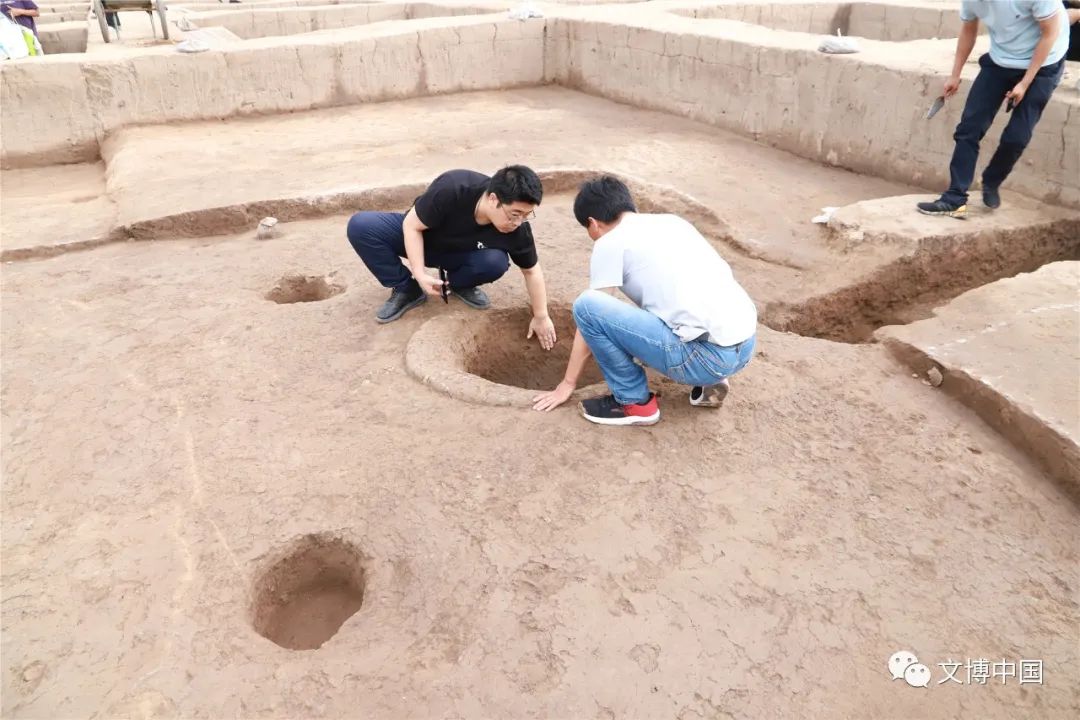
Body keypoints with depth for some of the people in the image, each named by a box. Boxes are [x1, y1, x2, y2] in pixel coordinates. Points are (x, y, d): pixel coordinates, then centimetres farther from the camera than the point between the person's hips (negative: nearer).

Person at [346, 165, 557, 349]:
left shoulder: (517, 230, -28)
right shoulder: (451, 189, -38)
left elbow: (532, 270, -11)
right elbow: (411, 224, -25)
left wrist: (541, 316, -7)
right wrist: (420, 274, -32)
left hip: (456, 254, 1)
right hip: (415, 235, -1)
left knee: (496, 262, -32)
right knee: (360, 226, -28)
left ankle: (458, 283, 1)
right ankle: (406, 290, -9)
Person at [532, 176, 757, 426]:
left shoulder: (610, 243, 2)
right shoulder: (672, 221, 22)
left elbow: (590, 315, 6)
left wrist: (568, 383, 17)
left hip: (708, 354, -8)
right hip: (746, 342, 8)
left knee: (587, 305, -8)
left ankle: (635, 402, 5)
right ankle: (709, 381, 19)